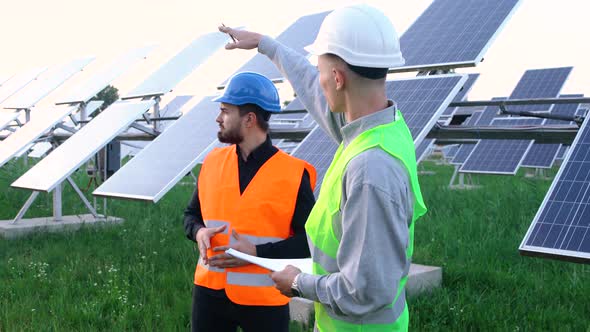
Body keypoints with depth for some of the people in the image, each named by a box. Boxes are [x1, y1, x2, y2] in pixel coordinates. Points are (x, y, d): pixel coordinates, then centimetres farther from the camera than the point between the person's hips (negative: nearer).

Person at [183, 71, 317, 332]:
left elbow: (310, 239, -8)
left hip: (264, 298, -4)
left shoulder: (293, 173, -10)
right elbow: (192, 213, 15)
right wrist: (199, 232, -7)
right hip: (209, 291, 4)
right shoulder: (212, 161, 3)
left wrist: (257, 253, -19)